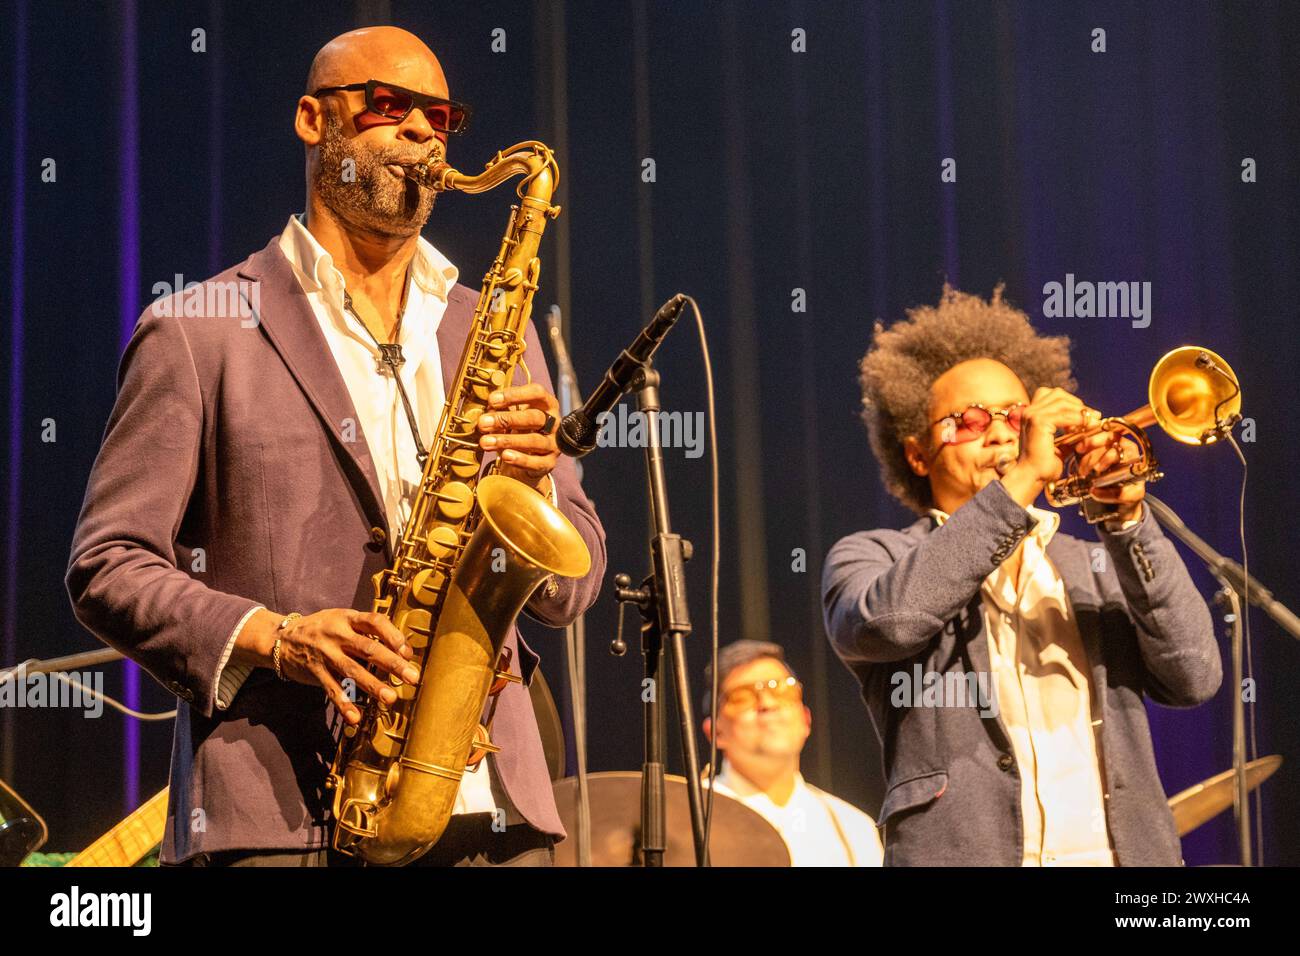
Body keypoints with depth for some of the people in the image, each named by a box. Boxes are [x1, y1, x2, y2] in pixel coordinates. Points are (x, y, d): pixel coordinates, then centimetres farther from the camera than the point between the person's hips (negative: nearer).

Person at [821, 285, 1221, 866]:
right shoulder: (871, 558, 8)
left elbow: (1195, 678, 4)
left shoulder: (1096, 568, 18)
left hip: (1122, 849, 3)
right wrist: (1022, 479, -14)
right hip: (966, 851, -3)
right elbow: (888, 621, -14)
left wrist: (1129, 521, -6)